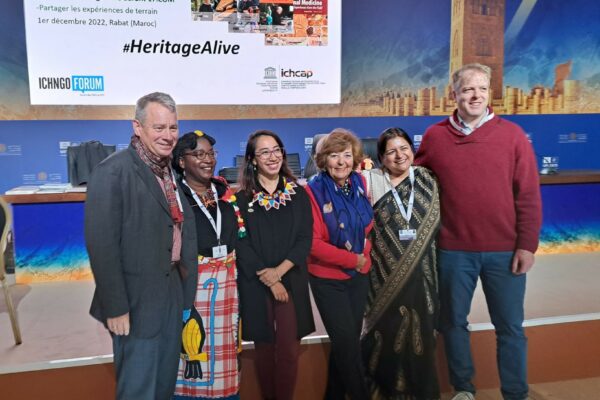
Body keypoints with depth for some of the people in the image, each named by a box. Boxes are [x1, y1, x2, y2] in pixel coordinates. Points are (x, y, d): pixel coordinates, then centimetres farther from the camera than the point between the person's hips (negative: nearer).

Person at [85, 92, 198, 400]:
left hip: (172, 294, 8)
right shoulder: (113, 171, -16)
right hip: (138, 301, -7)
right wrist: (116, 307, -19)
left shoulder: (170, 171, 8)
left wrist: (185, 287, 11)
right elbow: (101, 245, -19)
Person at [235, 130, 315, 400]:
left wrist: (279, 271, -13)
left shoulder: (298, 194, 6)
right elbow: (241, 245, -4)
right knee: (264, 349, 9)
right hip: (255, 285, -1)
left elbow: (305, 239, 0)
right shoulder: (242, 198, 1)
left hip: (292, 282, 1)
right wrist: (269, 281, -10)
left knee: (289, 351, -1)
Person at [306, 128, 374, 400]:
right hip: (328, 279, -5)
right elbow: (313, 243, -18)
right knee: (347, 342, -1)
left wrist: (365, 254, 1)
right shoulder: (313, 191, -16)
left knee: (347, 340, 15)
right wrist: (352, 259, -14)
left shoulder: (360, 183, 0)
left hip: (359, 275, 5)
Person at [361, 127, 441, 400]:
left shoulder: (427, 180, 5)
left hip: (421, 274, 1)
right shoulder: (371, 181, 1)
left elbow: (438, 223, 8)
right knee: (387, 332, 5)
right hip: (385, 275, -1)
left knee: (419, 332, 9)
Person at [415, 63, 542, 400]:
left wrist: (527, 245, -6)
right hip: (454, 250, 1)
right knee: (453, 321, 14)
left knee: (510, 327, 10)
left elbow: (529, 195, -3)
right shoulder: (435, 136, 1)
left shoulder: (512, 134, -2)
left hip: (504, 250, -1)